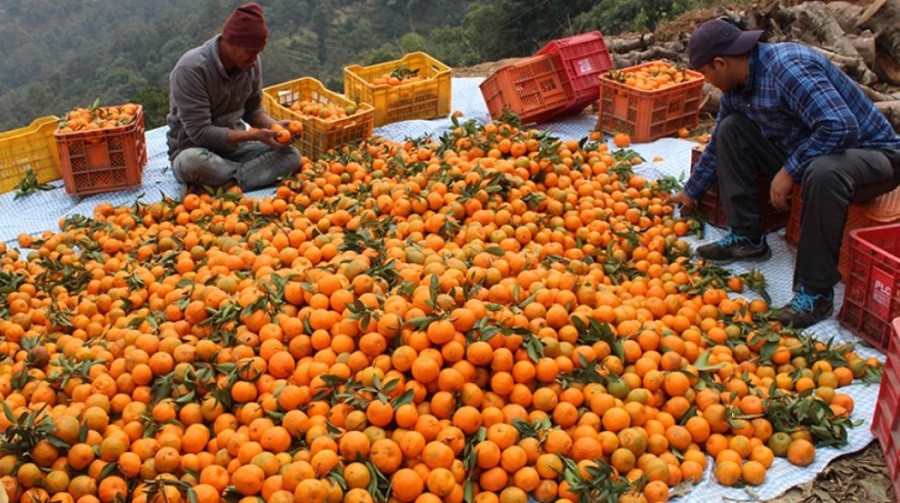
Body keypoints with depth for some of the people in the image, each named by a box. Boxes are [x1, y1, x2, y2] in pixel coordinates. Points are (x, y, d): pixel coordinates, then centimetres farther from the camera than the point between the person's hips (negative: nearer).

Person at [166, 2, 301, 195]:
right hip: (194, 149, -6)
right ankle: (244, 177, -17)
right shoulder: (191, 69, -24)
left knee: (291, 155, -18)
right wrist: (254, 136, -27)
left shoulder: (251, 63, -6)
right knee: (193, 163, -42)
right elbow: (200, 132, -25)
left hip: (234, 144, 6)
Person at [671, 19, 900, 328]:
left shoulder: (787, 67, -28)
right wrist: (690, 192, 24)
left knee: (822, 172, -41)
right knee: (730, 129, 0)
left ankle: (816, 293, -26)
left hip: (870, 153, -8)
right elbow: (718, 146, 16)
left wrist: (789, 171, -27)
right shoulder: (736, 87, 0)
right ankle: (746, 237, 5)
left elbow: (841, 127, -35)